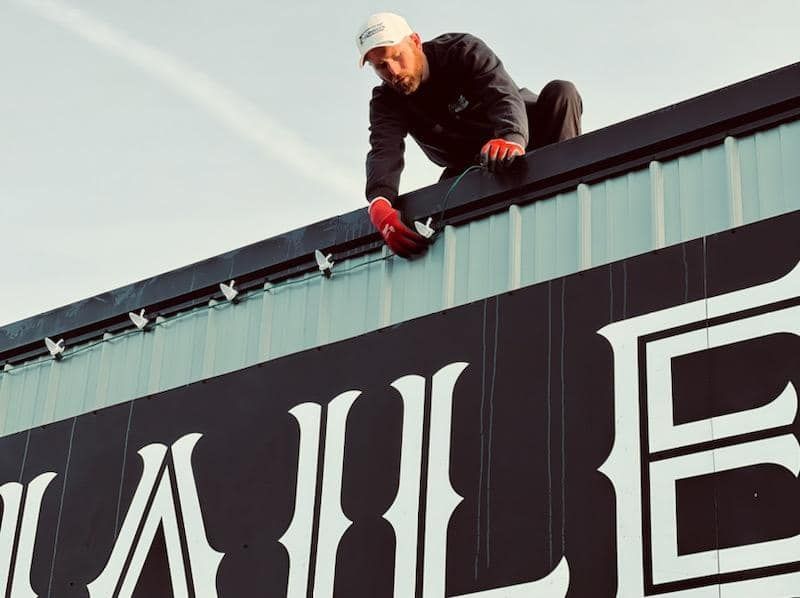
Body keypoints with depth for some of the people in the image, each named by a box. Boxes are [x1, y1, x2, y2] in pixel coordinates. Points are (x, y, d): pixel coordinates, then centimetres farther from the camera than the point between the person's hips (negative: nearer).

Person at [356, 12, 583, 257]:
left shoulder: (462, 50, -21)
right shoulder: (386, 102, -12)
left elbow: (503, 95, -38)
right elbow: (384, 152, -30)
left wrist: (511, 138, -62)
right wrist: (379, 203, -52)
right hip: (469, 167, 2)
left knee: (560, 91, -31)